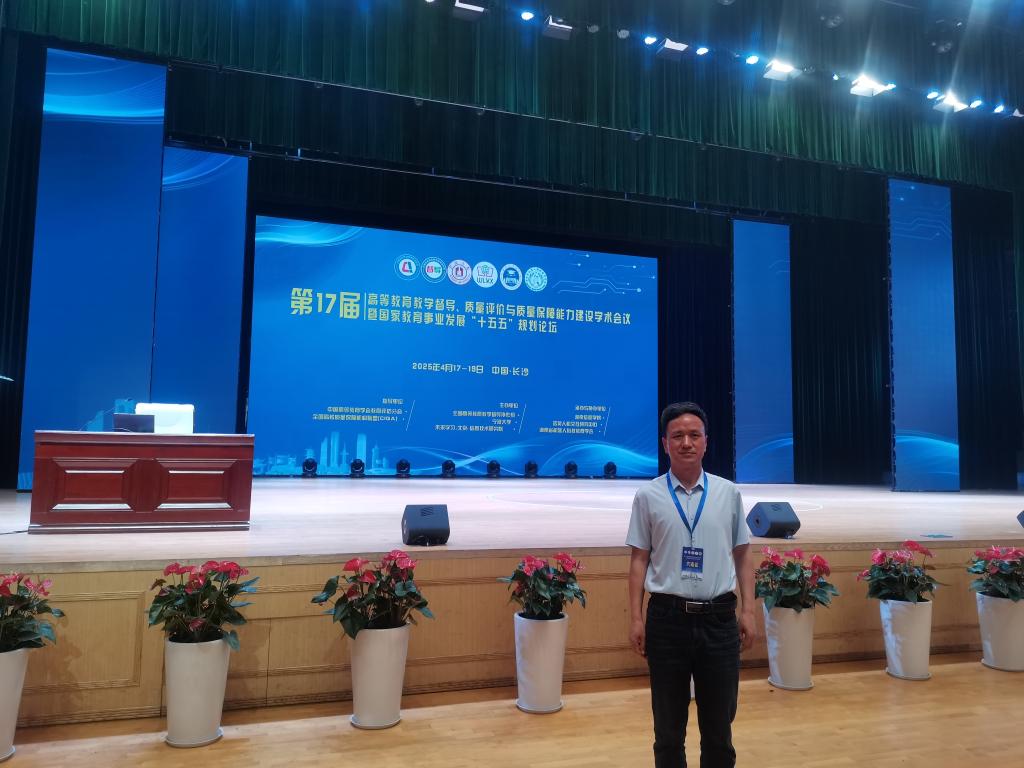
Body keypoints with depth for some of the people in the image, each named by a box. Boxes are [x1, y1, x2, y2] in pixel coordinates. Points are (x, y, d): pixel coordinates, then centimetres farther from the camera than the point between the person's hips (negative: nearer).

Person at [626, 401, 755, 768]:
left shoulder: (728, 493, 5)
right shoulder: (648, 496, -1)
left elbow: (742, 557, 8)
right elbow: (639, 560, 0)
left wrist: (748, 611, 2)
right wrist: (636, 617, -5)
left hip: (719, 619, 1)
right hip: (667, 618, -1)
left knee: (719, 724, 14)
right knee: (668, 725, 13)